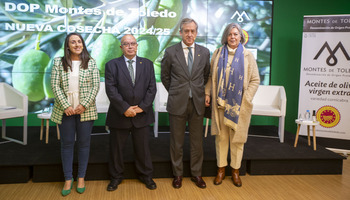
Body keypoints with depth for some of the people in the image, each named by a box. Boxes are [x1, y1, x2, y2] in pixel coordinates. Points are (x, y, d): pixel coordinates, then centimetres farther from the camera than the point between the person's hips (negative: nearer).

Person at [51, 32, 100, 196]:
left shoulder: (91, 63, 3)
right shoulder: (58, 62, 4)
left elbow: (96, 86, -2)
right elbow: (55, 85, -1)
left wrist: (84, 105, -11)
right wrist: (66, 106, -11)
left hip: (85, 109, 0)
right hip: (65, 110, 1)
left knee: (84, 143, 7)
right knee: (66, 144, 7)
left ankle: (81, 178, 22)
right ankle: (68, 179, 20)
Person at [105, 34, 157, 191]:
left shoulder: (147, 64, 7)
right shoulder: (112, 65, 1)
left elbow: (152, 88, 1)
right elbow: (111, 89, -8)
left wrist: (142, 107, -10)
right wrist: (125, 108, -16)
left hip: (142, 114, 1)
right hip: (119, 115, -1)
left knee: (143, 148, 12)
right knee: (116, 148, 11)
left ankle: (146, 176, 30)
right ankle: (116, 177, 30)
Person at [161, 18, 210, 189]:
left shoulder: (204, 52, 4)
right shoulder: (170, 52, -2)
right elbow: (164, 76, 8)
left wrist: (198, 91, 12)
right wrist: (175, 92, 9)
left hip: (197, 103, 2)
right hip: (177, 103, -1)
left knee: (197, 141, 10)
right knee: (177, 142, 9)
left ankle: (196, 174, 27)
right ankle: (177, 174, 26)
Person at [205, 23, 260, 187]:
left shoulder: (247, 56, 1)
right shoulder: (218, 54, 7)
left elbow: (255, 80, 1)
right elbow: (211, 76, 11)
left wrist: (246, 99, -7)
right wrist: (208, 94, 1)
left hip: (238, 105, -1)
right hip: (220, 103, 2)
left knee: (237, 138, 6)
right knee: (221, 136, 8)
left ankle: (235, 170, 22)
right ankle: (221, 169, 22)